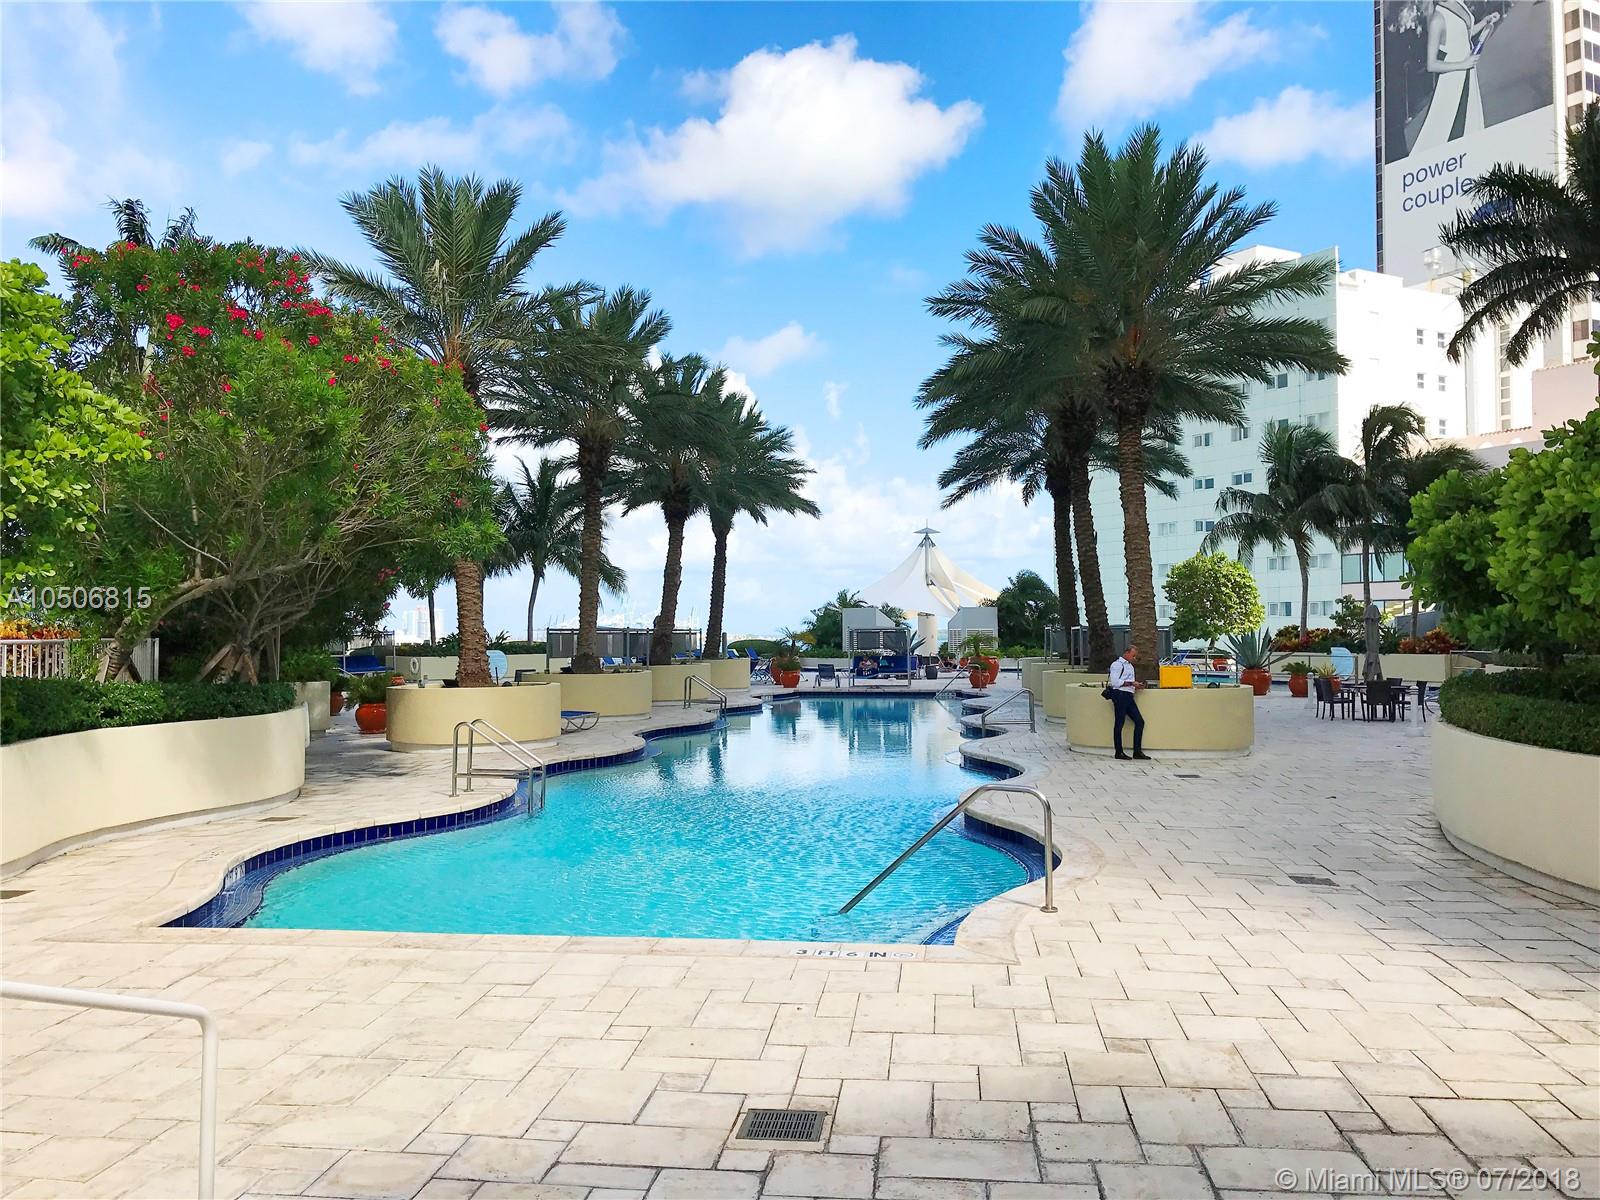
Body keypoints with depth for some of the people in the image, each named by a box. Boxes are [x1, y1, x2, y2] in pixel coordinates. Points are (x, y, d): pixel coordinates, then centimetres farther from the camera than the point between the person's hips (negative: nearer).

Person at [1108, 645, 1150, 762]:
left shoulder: (1130, 666, 25)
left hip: (1129, 696, 9)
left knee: (1139, 721, 3)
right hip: (1120, 695, -9)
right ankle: (1119, 752, 0)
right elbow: (1115, 682, -15)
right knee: (1119, 723, -5)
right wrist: (1131, 683, -16)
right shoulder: (1117, 664, -4)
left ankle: (1137, 751, 7)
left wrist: (1137, 686, 13)